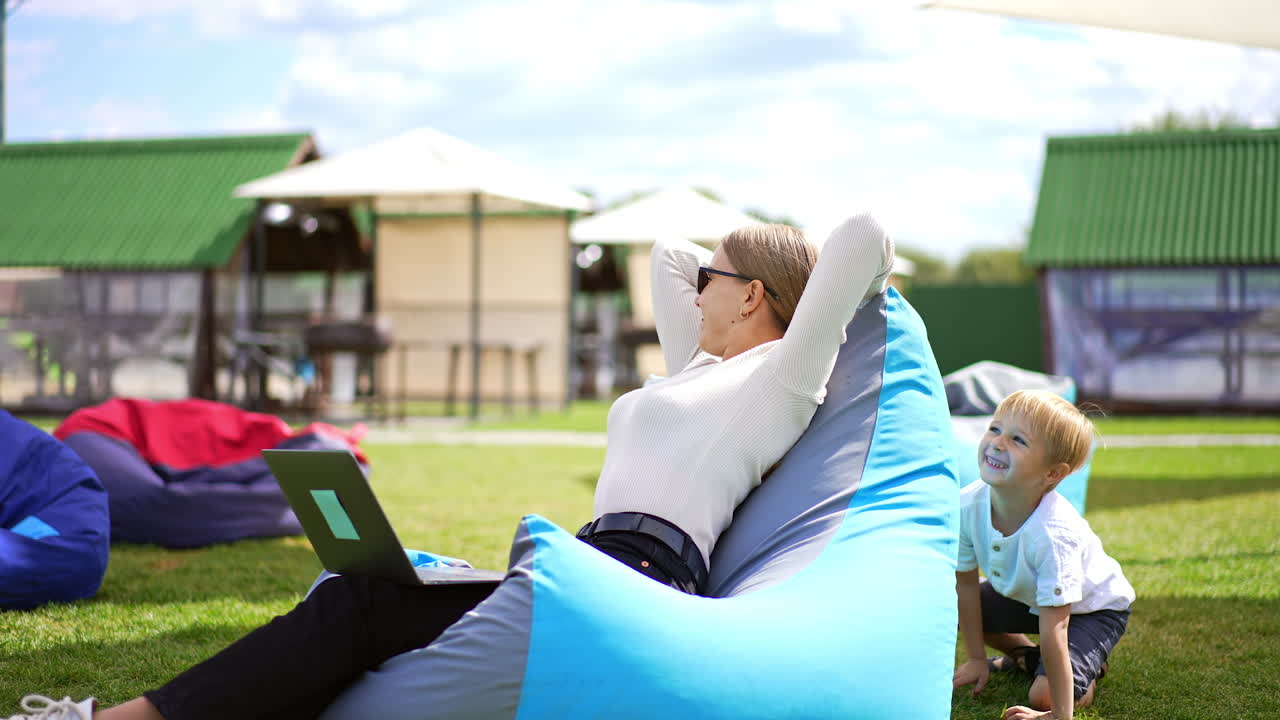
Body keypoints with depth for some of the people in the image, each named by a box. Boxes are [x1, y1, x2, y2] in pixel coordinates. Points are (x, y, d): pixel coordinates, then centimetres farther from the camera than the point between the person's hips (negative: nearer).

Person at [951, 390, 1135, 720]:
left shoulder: (1052, 533, -42)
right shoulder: (967, 505, -25)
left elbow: (1054, 629, -40)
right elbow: (966, 583, -9)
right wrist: (976, 658, -1)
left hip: (1093, 607, -6)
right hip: (1025, 596, 6)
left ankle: (1088, 669, 10)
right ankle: (1025, 655, 19)